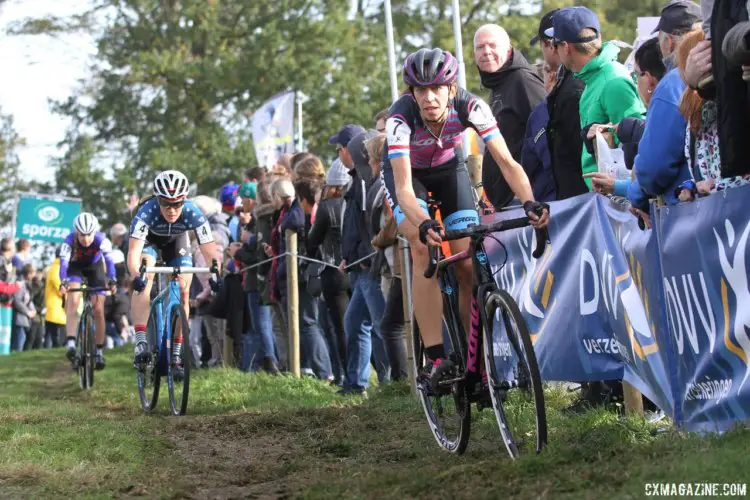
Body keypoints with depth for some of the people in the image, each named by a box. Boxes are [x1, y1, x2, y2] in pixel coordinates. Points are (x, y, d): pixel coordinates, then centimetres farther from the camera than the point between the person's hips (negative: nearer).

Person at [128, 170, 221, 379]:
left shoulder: (193, 214, -35)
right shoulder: (146, 212, -40)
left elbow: (211, 252, -35)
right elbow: (133, 252, -47)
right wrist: (136, 275, -66)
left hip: (176, 241, 2)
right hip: (149, 240, -2)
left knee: (183, 293, -8)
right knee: (144, 280, -29)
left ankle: (176, 356, 3)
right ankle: (141, 344, -32)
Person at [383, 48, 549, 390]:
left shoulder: (470, 107, -30)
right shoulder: (401, 117, -35)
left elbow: (506, 162, -33)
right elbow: (404, 187, -42)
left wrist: (529, 202, -51)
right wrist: (423, 225, -61)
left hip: (448, 169, 2)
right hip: (406, 171, -2)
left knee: (468, 265, -10)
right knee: (424, 249, -27)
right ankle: (436, 359, -27)